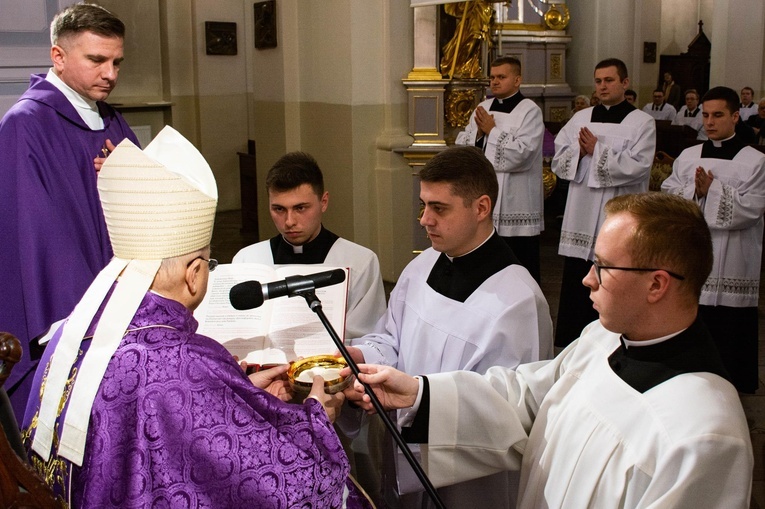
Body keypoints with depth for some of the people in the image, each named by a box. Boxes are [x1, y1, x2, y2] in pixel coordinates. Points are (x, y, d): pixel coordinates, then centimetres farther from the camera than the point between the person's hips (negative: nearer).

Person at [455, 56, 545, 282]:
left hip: (515, 203, -6)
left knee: (521, 270, 1)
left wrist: (492, 130, -12)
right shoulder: (483, 108, 12)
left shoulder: (530, 111, -8)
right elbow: (461, 146, 9)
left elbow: (521, 153, -20)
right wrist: (478, 132, -10)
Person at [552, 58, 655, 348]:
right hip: (581, 218, 4)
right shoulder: (580, 119, 12)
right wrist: (579, 151, -11)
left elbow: (638, 166, -15)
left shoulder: (642, 122, -2)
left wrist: (597, 150, -13)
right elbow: (558, 161, 8)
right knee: (575, 288, 9)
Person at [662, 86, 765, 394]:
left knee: (730, 327, 2)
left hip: (732, 261, -3)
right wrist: (694, 191, -14)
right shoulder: (688, 156, 10)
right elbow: (667, 196, 3)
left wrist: (712, 190, -17)